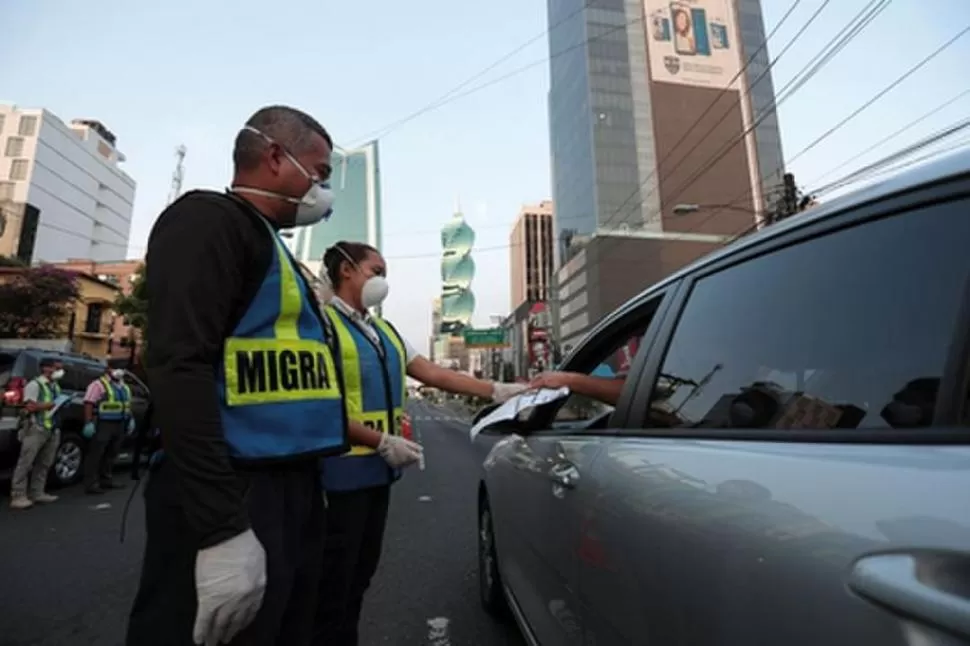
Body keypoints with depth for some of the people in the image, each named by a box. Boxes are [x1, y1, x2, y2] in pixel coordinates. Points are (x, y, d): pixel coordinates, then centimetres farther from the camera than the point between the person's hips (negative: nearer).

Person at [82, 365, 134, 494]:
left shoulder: (124, 386, 17)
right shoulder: (98, 384, -8)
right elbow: (89, 403, -16)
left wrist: (130, 419, 17)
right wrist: (88, 423, -21)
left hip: (119, 425, 8)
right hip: (103, 425, -8)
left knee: (111, 454, 14)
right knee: (95, 455, -3)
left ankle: (106, 480, 24)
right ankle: (91, 484, 1)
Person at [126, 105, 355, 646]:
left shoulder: (270, 244, 19)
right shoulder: (209, 220, -9)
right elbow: (180, 369, -22)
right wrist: (223, 529, -26)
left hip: (292, 489, 10)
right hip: (234, 498, -9)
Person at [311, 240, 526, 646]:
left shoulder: (385, 332, 12)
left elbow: (436, 375, 6)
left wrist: (497, 391, 0)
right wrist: (382, 441, -20)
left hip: (377, 469, 8)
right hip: (341, 470, -7)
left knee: (360, 575, 19)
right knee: (333, 585, 6)